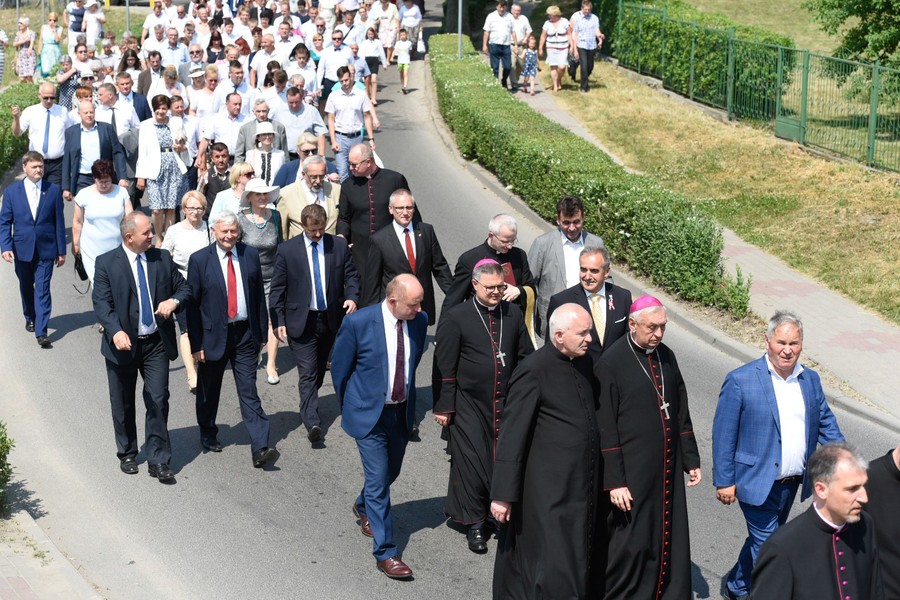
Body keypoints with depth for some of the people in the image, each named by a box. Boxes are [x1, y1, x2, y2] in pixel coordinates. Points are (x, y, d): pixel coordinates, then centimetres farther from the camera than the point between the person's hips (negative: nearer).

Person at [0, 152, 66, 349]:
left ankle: (41, 332, -7)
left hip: (45, 250, -2)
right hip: (22, 249, 2)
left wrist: (61, 250, 1)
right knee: (26, 287, 19)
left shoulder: (54, 190, -3)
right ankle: (30, 318, 41)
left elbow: (59, 221, 1)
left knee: (42, 290, -7)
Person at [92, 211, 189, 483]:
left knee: (158, 401, -2)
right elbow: (101, 302, -14)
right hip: (123, 344, -2)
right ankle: (127, 454, 30)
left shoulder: (162, 258, 3)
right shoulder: (106, 263, -7)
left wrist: (174, 301, -14)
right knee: (123, 404, 12)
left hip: (157, 343, 2)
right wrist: (115, 331, -30)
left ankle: (158, 460, 6)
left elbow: (184, 288, 10)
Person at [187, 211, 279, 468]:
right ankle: (208, 435, 37)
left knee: (249, 392, -3)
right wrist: (196, 343, -8)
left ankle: (260, 448, -8)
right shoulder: (199, 260, -7)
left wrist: (262, 333, 5)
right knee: (209, 391, 15)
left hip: (245, 334, 1)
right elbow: (192, 304, -5)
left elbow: (259, 296, 7)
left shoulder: (251, 255, 2)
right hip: (214, 334, -1)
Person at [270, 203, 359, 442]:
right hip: (302, 322, -3)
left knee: (320, 369, 17)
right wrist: (278, 321, -8)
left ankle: (308, 404, 38)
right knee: (307, 373, -9)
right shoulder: (287, 250, -4)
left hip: (331, 320, 3)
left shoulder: (339, 246, 2)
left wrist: (352, 297, -12)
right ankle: (312, 422, -14)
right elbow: (277, 289, -2)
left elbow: (351, 276, 9)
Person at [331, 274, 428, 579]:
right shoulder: (358, 322, -21)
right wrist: (349, 408, 4)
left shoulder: (419, 321, -7)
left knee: (390, 471, 22)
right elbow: (339, 368, -6)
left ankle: (364, 507, 53)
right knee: (378, 480, -5)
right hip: (369, 413, -5)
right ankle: (385, 553, 3)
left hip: (402, 412, 5)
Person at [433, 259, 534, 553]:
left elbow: (526, 358, 13)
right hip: (469, 405, -3)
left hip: (507, 404, 3)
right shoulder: (455, 318, -8)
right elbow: (444, 368, -6)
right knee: (471, 462, 2)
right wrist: (443, 407, -7)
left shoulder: (513, 314, 5)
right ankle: (474, 523, 16)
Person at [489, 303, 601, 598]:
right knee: (555, 568, -2)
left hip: (585, 485, 7)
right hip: (549, 490, -7)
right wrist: (502, 494, -15)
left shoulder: (584, 363, 8)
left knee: (580, 560, 14)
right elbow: (511, 436, -14)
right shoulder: (533, 370, -15)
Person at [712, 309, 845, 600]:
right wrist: (724, 481, -11)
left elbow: (827, 424, 13)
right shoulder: (740, 380, -13)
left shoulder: (811, 380, 5)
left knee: (762, 540, 20)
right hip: (757, 483, -6)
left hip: (792, 484, 6)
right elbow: (723, 434, -10)